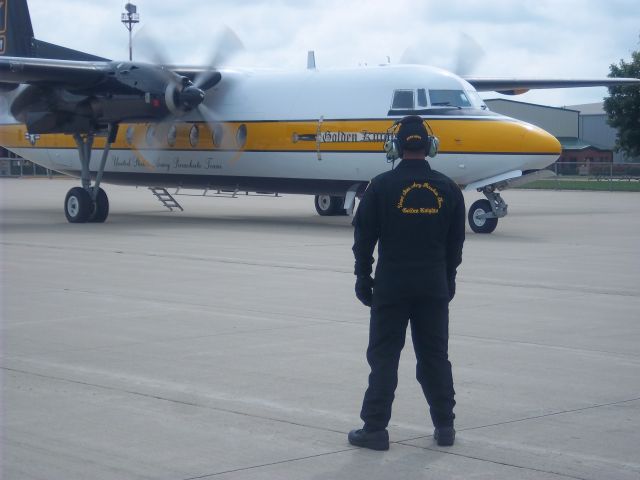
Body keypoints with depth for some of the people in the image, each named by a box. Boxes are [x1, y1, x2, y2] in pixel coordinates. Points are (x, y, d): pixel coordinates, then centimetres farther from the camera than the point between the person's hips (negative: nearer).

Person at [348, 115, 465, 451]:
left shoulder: (382, 186, -7)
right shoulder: (447, 188, 4)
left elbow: (364, 236, -4)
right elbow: (455, 241, 11)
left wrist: (363, 277, 5)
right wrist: (447, 279, 20)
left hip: (391, 284, -3)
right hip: (434, 285, 3)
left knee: (384, 355, 1)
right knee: (434, 355, 11)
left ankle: (375, 428, 1)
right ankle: (444, 425, 16)